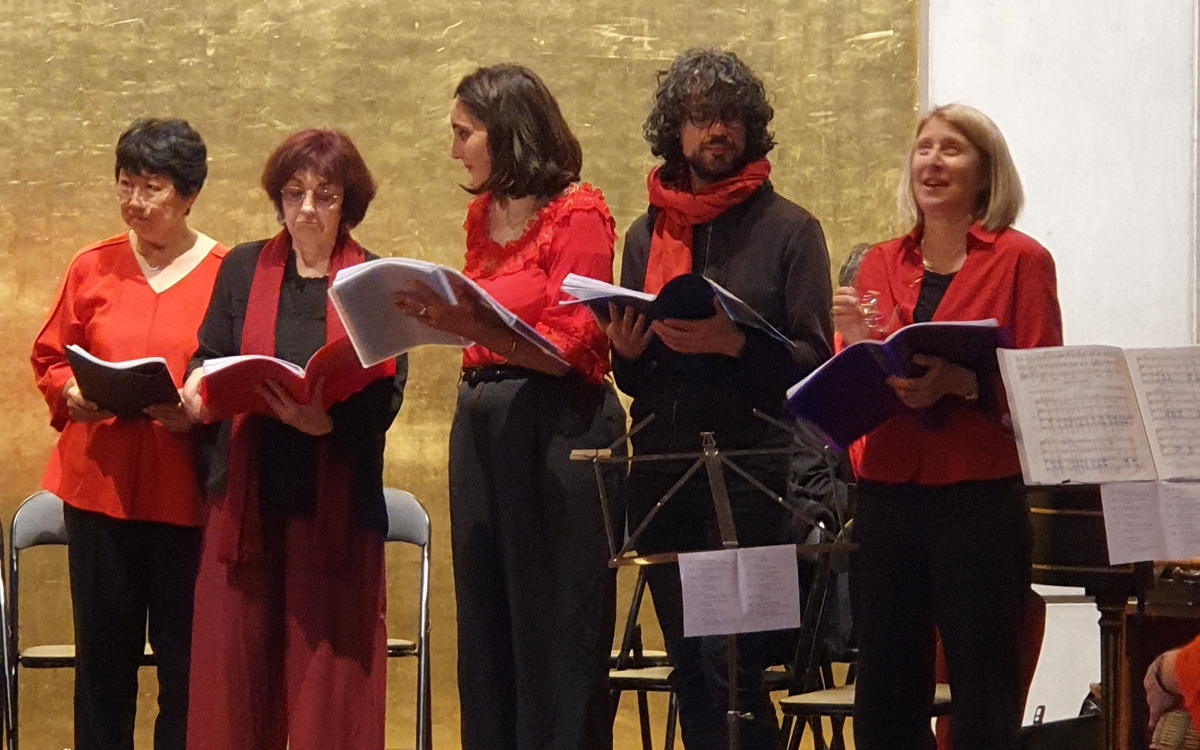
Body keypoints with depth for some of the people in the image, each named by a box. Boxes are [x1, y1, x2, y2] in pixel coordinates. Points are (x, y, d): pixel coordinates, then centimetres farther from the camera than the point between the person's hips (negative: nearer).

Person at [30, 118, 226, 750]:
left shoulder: (226, 275, 0)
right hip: (100, 482, 2)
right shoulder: (92, 268, 8)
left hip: (185, 490, -2)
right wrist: (70, 392, -5)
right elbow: (48, 359, 15)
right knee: (102, 651, 6)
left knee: (184, 657, 0)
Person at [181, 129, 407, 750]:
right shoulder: (243, 269, 12)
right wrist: (198, 385, -11)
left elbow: (385, 396, -6)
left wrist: (327, 421, -24)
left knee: (330, 666, -2)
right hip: (248, 494, 2)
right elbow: (208, 357, 12)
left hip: (337, 498, -2)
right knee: (237, 659, 2)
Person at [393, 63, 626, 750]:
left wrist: (471, 327, -26)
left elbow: (571, 347, -16)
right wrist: (436, 314, 6)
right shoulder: (484, 214, 14)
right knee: (486, 635, 10)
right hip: (481, 422, 8)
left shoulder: (578, 213, -9)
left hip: (557, 428, -8)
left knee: (555, 639, -3)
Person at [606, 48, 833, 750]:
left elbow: (814, 359, -5)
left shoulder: (789, 229, 2)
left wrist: (733, 345, -21)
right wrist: (624, 352, -3)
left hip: (751, 472, -5)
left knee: (729, 664, -12)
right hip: (660, 473, 5)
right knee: (689, 668, 7)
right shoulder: (646, 234, 15)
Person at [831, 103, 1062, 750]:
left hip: (979, 500, -4)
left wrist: (958, 383, -20)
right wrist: (853, 345, -6)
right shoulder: (879, 265, 12)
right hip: (887, 497, 4)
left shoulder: (1020, 260, 0)